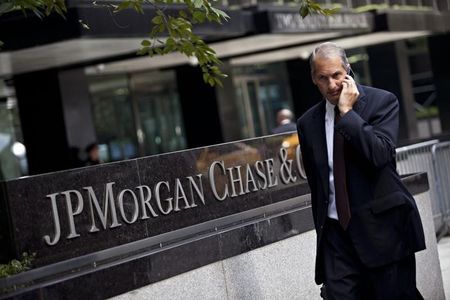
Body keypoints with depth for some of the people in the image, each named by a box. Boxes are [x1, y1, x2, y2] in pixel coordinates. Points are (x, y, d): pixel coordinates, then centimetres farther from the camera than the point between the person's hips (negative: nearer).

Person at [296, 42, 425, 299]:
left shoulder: (382, 101, -2)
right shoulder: (308, 123, 9)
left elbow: (381, 154, -18)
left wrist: (347, 112, -15)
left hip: (382, 228, -3)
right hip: (336, 232, 3)